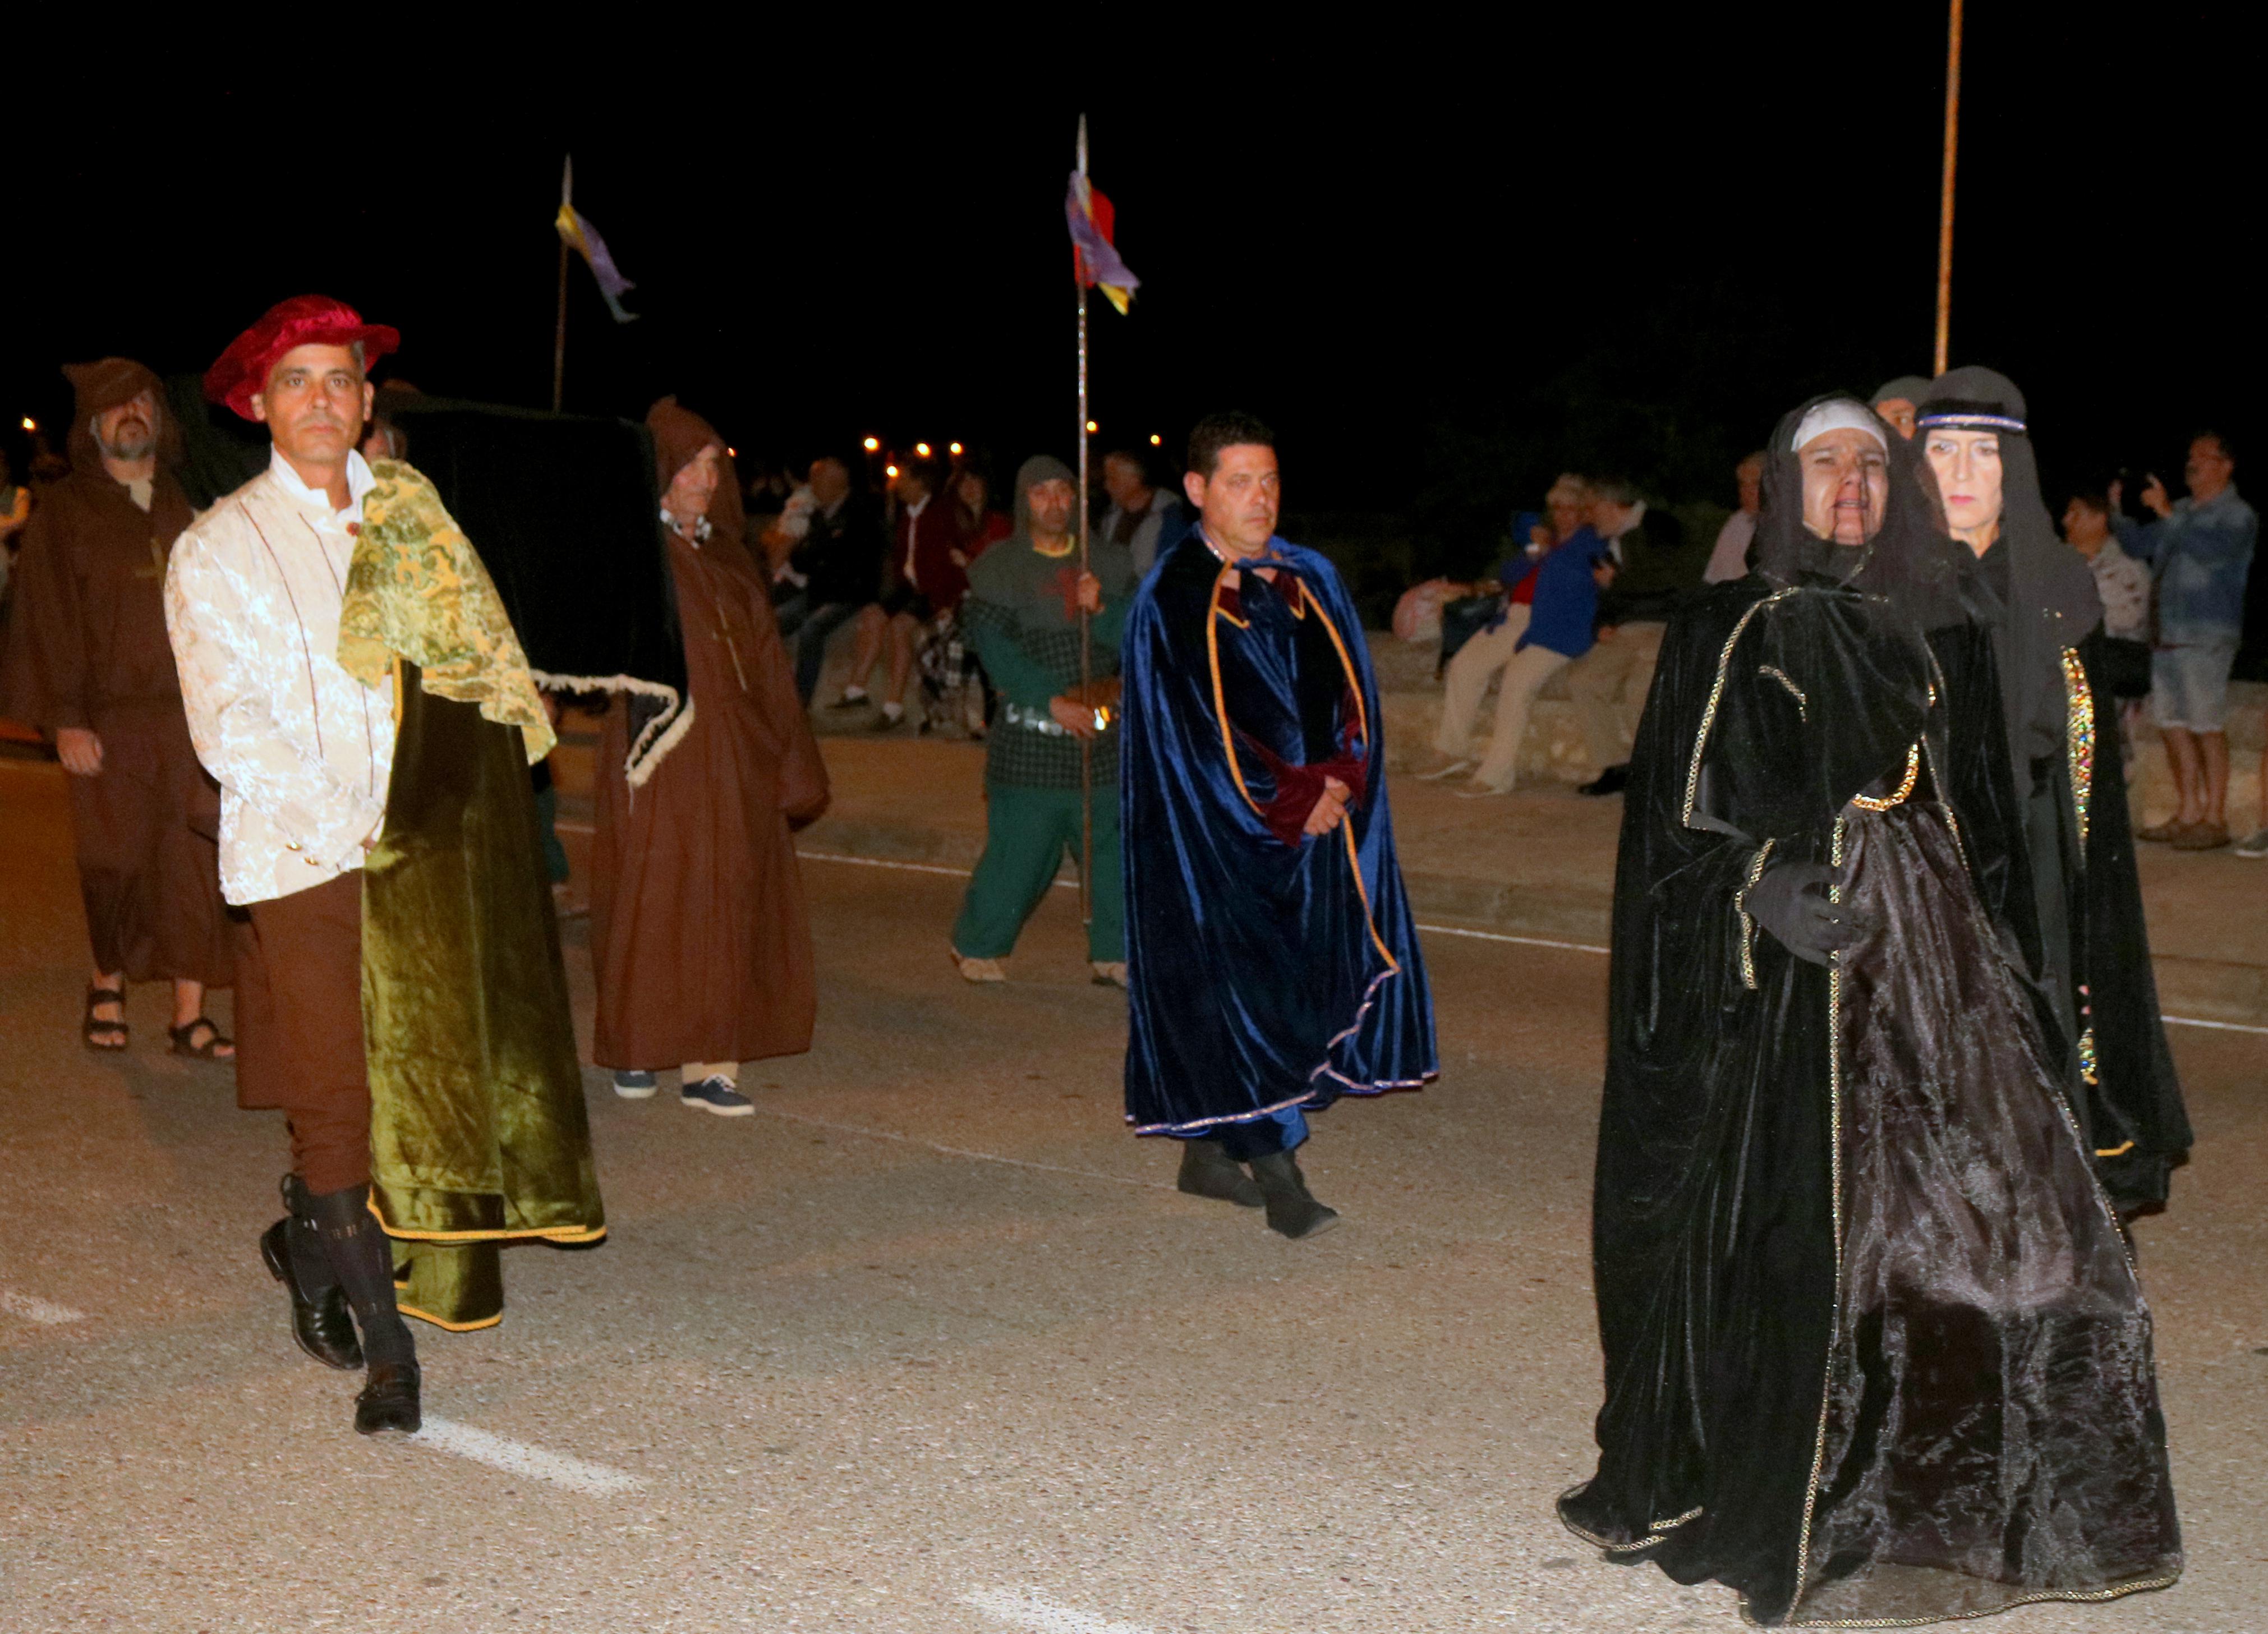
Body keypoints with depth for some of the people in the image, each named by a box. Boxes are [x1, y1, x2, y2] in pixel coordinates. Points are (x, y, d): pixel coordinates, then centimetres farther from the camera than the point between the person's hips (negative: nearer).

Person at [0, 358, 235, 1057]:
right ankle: (108, 983, 25)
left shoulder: (187, 510, 13)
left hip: (189, 716, 2)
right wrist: (66, 721, -8)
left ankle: (190, 1017, 2)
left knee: (196, 870, -3)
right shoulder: (65, 511, 5)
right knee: (114, 867, 1)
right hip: (109, 724, -2)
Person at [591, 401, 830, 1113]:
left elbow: (767, 665, 13)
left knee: (731, 905, 0)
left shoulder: (730, 559, 16)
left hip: (736, 762, 5)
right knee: (653, 901, -1)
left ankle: (709, 1063, 2)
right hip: (662, 761, -5)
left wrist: (790, 761, 9)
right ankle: (634, 1051, 13)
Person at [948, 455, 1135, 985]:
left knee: (1114, 845, 4)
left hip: (1102, 731, 4)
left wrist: (1101, 608, -16)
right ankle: (977, 946, 16)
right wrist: (1054, 702, -16)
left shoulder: (1108, 562, 9)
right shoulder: (996, 568, -1)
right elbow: (995, 649, -9)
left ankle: (1112, 951, 16)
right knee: (1018, 851, -1)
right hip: (1029, 737, -3)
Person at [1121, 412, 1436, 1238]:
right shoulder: (1173, 596, -8)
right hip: (1217, 830, -6)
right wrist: (1286, 801, -12)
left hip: (1317, 819, 6)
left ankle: (1207, 1152, 21)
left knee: (1296, 979, 8)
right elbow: (1190, 724, -13)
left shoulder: (1309, 581, 10)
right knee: (1241, 989, -8)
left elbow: (1351, 691, 8)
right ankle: (1278, 1177, -4)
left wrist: (1336, 782, -8)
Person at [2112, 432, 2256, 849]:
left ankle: (2215, 819, -2)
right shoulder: (2182, 512, 20)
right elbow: (2139, 545, 23)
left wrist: (2168, 515, -24)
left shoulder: (2238, 516, -3)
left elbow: (2211, 550, -21)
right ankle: (2189, 813, 17)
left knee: (2208, 727, -6)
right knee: (2174, 725, 9)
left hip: (2209, 637, -8)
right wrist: (2118, 512, 7)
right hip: (2170, 634, 8)